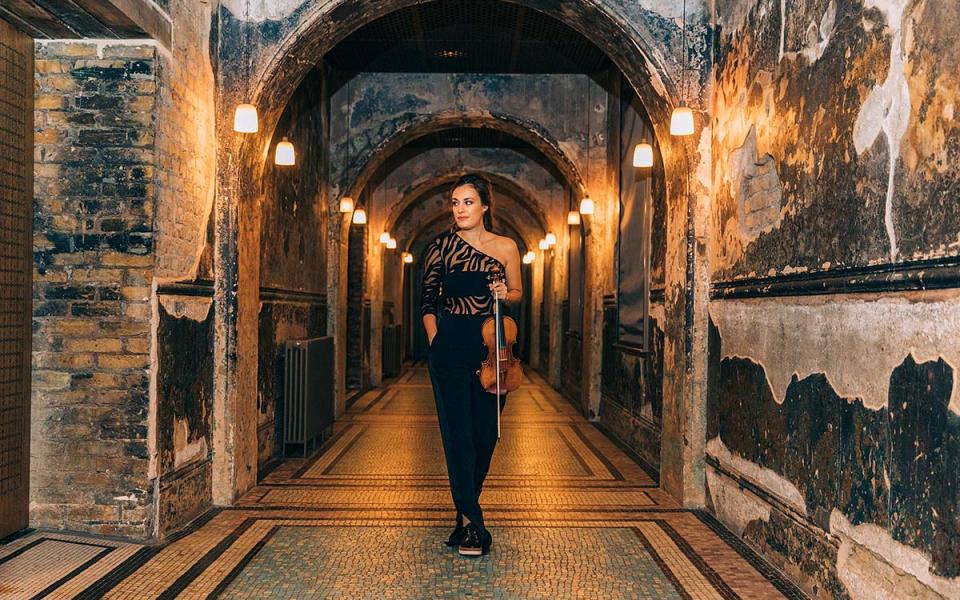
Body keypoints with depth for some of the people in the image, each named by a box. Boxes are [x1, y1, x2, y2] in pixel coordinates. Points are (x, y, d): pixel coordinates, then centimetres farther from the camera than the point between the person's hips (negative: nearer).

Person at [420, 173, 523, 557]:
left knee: (486, 432, 6)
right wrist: (435, 340, -1)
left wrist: (504, 294, -8)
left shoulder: (505, 248, 3)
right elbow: (427, 300, 8)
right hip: (450, 347, -1)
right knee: (458, 432, -4)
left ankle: (466, 507, 27)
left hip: (491, 346, 2)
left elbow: (518, 293, 14)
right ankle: (472, 523, 2)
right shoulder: (440, 247, 2)